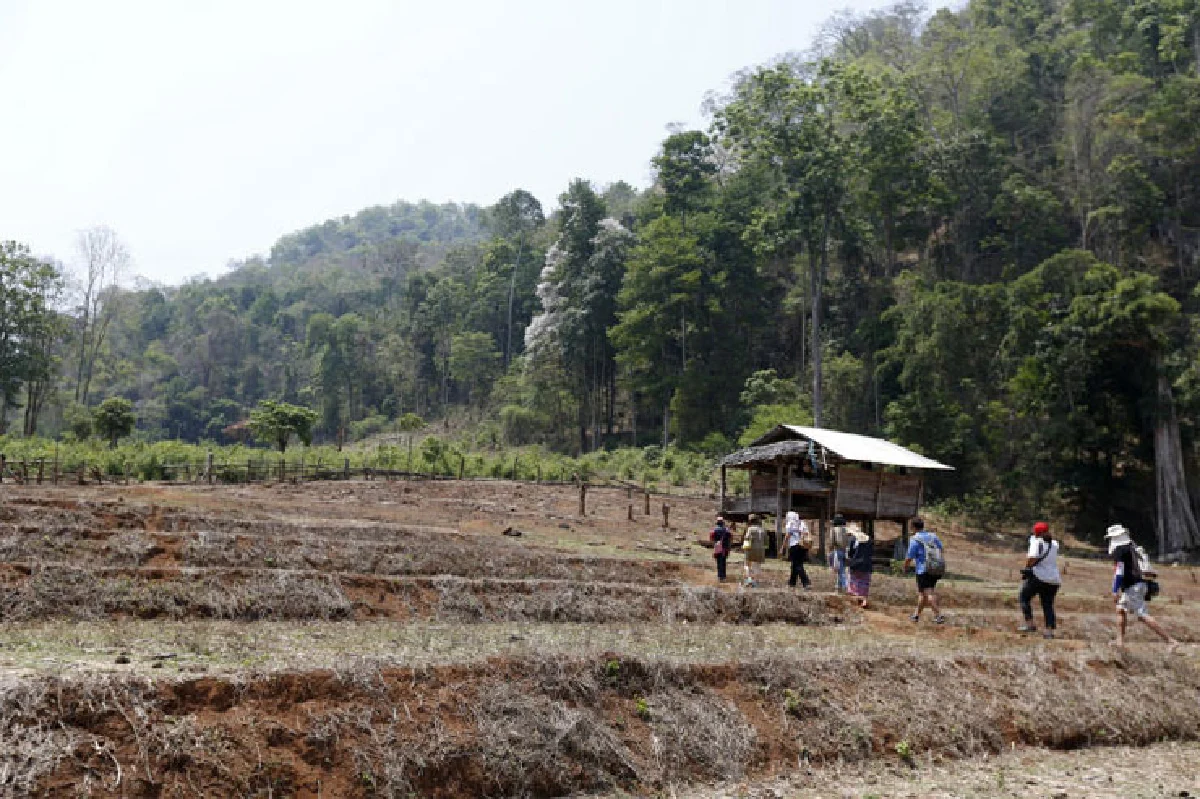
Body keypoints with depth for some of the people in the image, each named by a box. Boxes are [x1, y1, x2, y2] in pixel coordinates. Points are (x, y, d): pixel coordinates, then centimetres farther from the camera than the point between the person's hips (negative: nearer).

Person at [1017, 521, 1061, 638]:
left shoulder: (1037, 542, -9)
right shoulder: (1054, 544, 10)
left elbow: (1032, 559, -22)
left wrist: (1027, 566, -2)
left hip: (1038, 577, -6)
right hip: (1054, 579, 6)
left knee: (1024, 597, 8)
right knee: (1048, 604, 11)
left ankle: (1030, 624, -1)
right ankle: (1049, 631, 3)